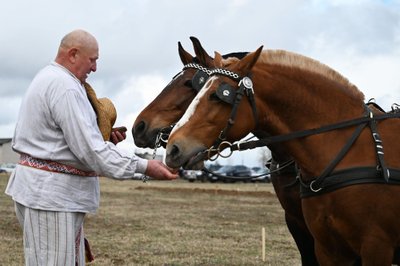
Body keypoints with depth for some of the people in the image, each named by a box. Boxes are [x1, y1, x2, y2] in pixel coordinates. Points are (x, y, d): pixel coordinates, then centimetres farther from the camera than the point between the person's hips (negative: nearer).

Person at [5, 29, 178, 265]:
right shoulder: (65, 86, -18)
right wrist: (144, 167, -20)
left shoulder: (47, 79, 17)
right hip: (50, 193, -11)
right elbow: (90, 151, -22)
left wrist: (104, 138, 9)